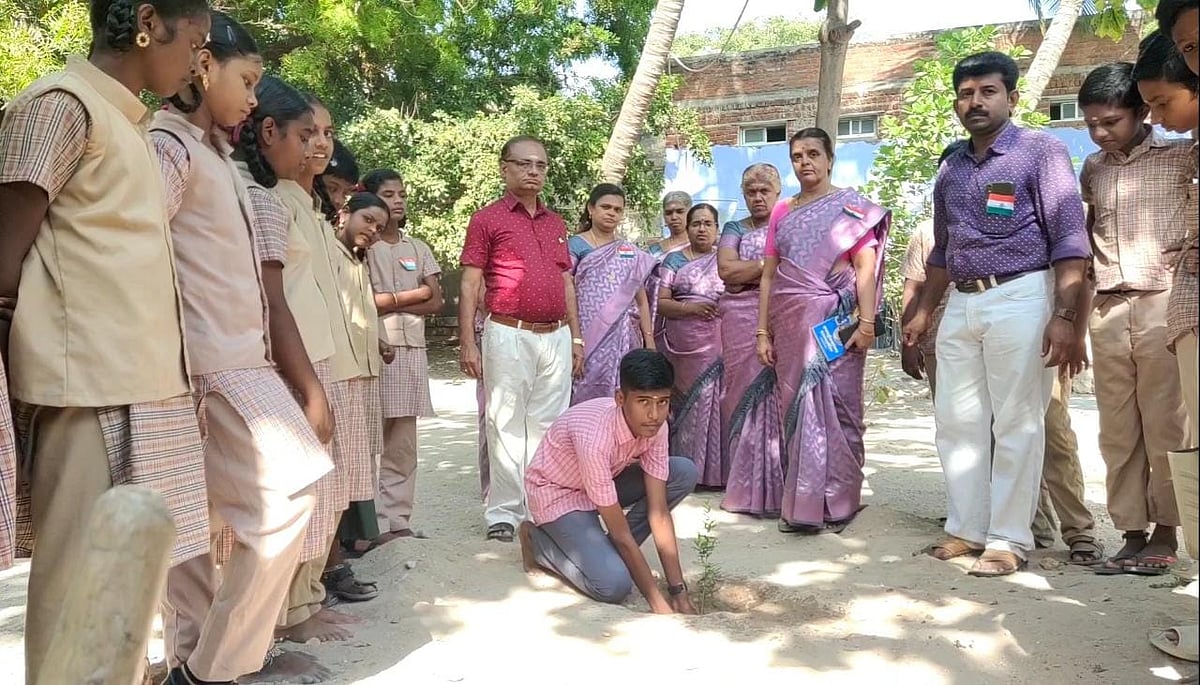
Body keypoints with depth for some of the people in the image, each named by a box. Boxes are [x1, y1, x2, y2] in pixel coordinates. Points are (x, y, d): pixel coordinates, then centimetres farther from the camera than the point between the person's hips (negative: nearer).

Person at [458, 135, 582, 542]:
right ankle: (504, 512, 9)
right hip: (510, 337, -5)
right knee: (507, 426, -1)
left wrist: (576, 337, 15)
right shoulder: (487, 220, 0)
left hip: (556, 337, 5)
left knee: (547, 426, 9)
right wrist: (467, 343, -11)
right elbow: (469, 285, -4)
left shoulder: (556, 224, 17)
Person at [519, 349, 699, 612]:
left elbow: (659, 513, -15)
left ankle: (610, 552, -1)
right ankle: (538, 541, 2)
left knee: (685, 473, -11)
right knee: (614, 585, -25)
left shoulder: (655, 425, -19)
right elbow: (620, 530, -31)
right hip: (557, 492, -7)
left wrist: (678, 591, -16)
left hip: (606, 481, 7)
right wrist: (659, 605, -27)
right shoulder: (594, 437, -38)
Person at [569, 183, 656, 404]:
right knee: (586, 396, -7)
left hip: (623, 339, 3)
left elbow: (641, 301, 15)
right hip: (587, 337, -3)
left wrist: (649, 339, 9)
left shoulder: (632, 253, 14)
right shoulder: (575, 245, 3)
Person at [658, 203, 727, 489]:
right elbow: (661, 303, 3)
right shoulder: (674, 260, 10)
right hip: (683, 346, 0)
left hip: (718, 345, 0)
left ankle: (716, 471, 3)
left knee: (714, 403, -4)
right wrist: (690, 308, -13)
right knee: (687, 403, 0)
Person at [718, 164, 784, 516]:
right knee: (744, 395, -1)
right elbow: (726, 270, -1)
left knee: (776, 396, -8)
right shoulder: (734, 230, 16)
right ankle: (748, 486, 6)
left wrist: (748, 273, -6)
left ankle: (773, 487, -1)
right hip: (741, 322, 2)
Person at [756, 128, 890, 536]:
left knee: (833, 408, -3)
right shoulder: (781, 213, 16)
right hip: (790, 325, 4)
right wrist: (763, 332, 7)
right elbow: (768, 275, 13)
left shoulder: (850, 206, 4)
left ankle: (833, 504, 6)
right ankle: (799, 501, 11)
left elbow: (865, 267, -3)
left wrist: (867, 322, -14)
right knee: (795, 409, 4)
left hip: (834, 322, -4)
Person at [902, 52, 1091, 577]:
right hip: (960, 304, 6)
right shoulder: (951, 168, 17)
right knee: (957, 421, 8)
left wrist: (1064, 316, -17)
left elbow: (1069, 240, -8)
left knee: (1016, 425, -2)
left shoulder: (1040, 151, -2)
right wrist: (924, 312, 22)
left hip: (1019, 299, -6)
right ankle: (967, 528, 19)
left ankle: (1009, 539, 8)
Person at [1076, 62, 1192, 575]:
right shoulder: (1091, 170, 14)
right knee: (1117, 430, 4)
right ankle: (1132, 533, 11)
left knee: (1166, 425, 0)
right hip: (1107, 308, 4)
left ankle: (1165, 533, 11)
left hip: (1163, 303, -3)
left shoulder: (1181, 156, 3)